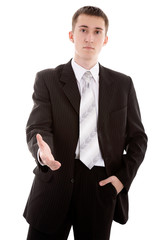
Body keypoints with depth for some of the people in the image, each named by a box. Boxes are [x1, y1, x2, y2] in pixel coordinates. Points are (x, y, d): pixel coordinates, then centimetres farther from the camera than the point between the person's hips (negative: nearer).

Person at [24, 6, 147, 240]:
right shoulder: (47, 79, 4)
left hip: (101, 187, 2)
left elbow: (138, 137, 13)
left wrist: (123, 177, -1)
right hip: (55, 184, -1)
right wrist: (43, 152, -31)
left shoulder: (122, 84, 10)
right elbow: (37, 128, -8)